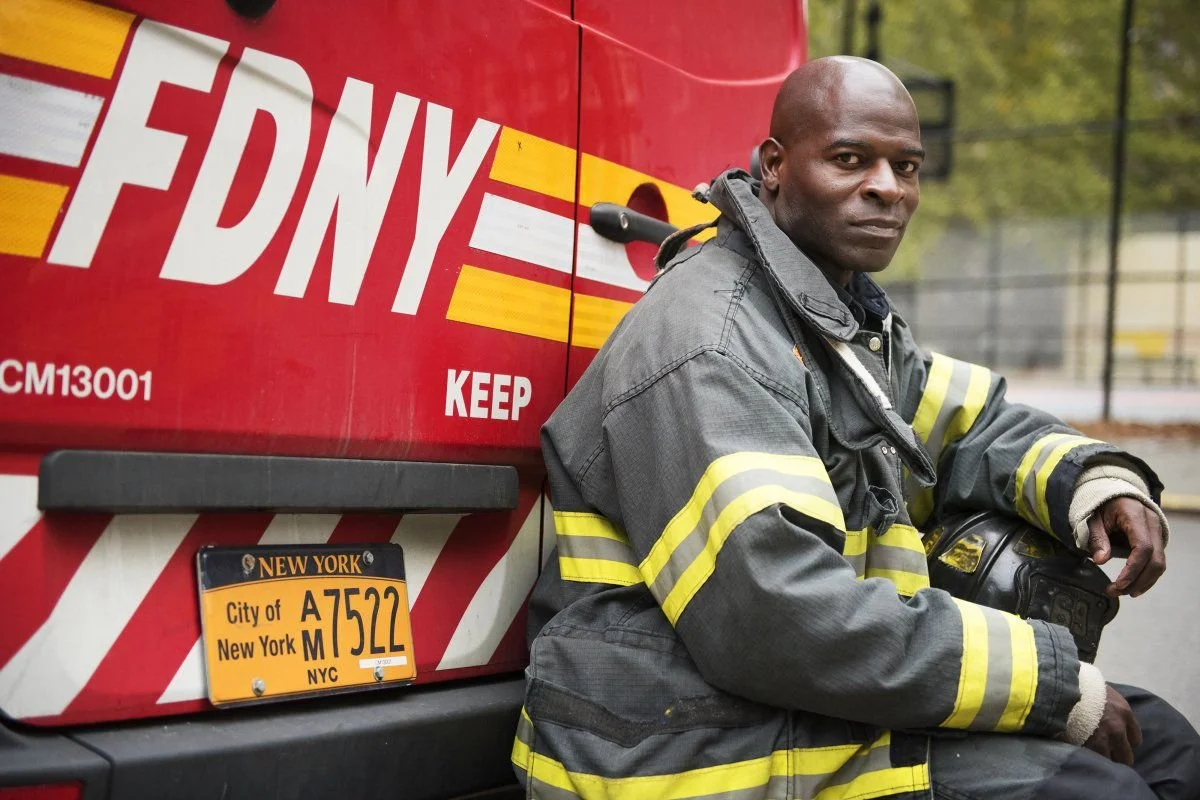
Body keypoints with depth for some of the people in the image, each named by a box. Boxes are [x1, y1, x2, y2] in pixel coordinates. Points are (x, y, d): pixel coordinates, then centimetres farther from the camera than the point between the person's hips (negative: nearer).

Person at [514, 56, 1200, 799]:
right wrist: (1054, 681, -21)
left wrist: (1091, 479, -4)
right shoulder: (706, 344, -20)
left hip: (818, 713, 9)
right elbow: (778, 617, -29)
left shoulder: (852, 317, 10)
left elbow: (973, 424, 21)